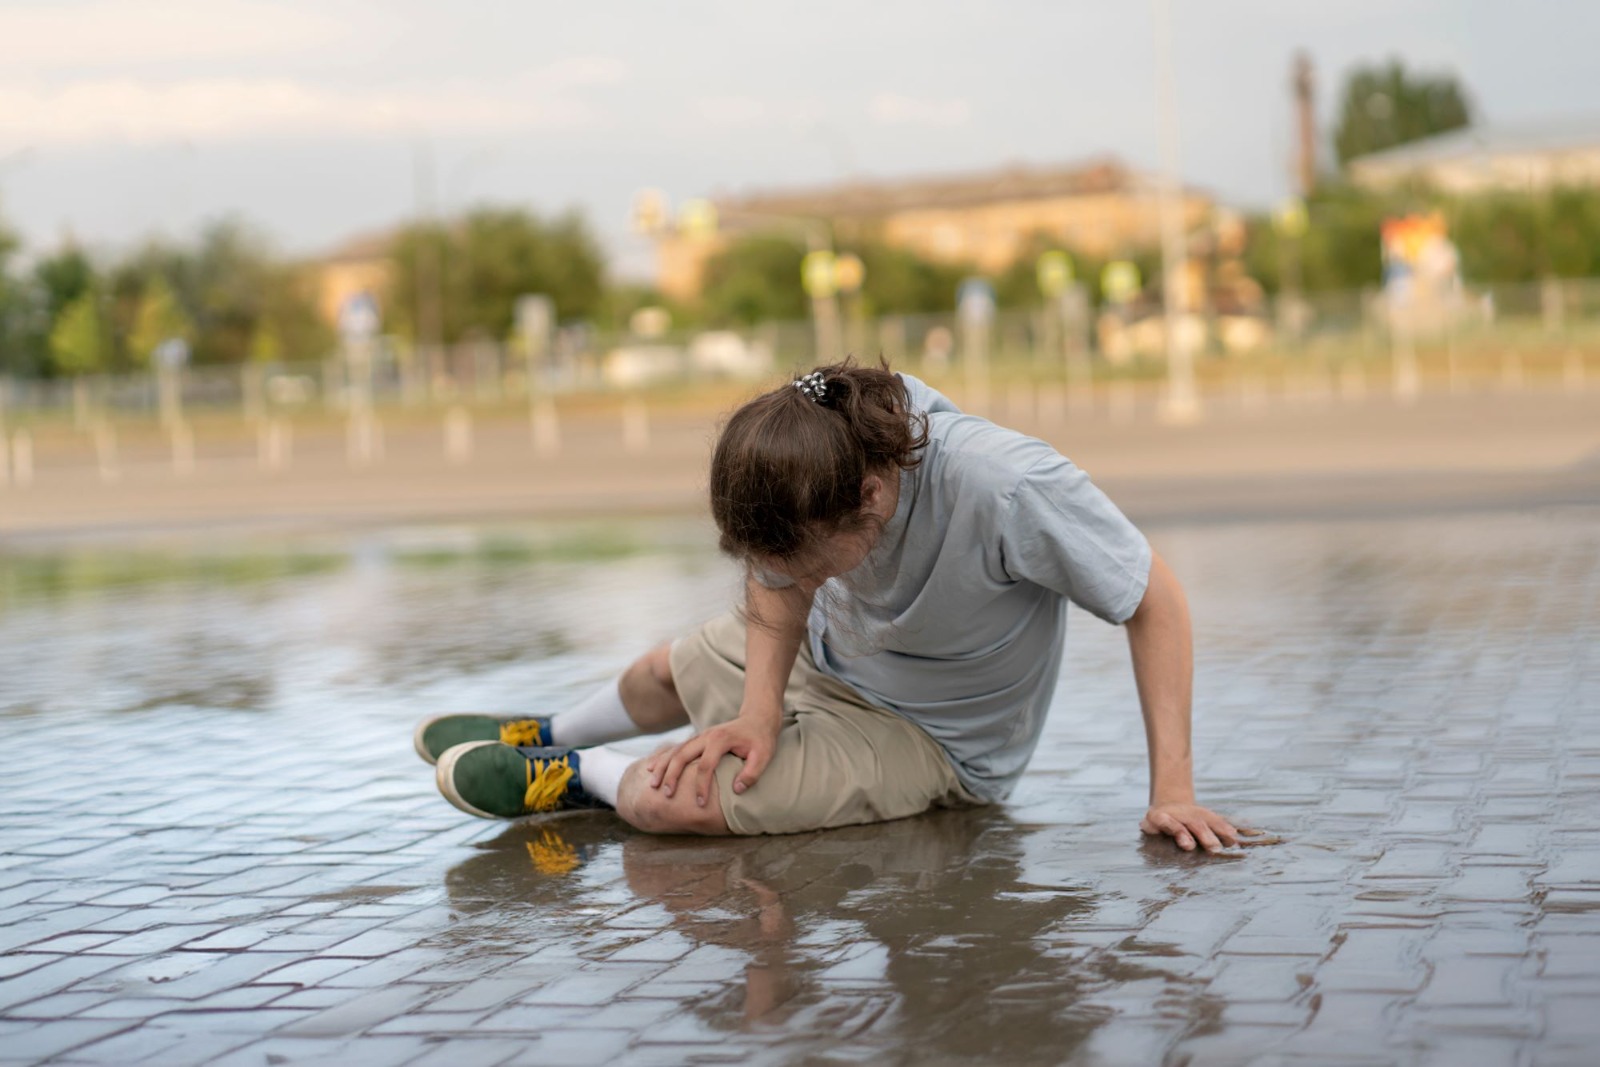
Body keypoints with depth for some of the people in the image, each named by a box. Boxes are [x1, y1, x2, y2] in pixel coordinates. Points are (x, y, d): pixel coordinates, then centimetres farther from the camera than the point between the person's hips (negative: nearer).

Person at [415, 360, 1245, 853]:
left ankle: (577, 777, 12)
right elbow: (777, 592, -10)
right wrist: (760, 711, -25)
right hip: (827, 655, 6)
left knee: (667, 800, -22)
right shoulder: (814, 439, -27)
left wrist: (1173, 787, -32)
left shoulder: (1006, 490, -42)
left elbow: (1152, 596, -30)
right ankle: (546, 735, 60)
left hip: (928, 733, -5)